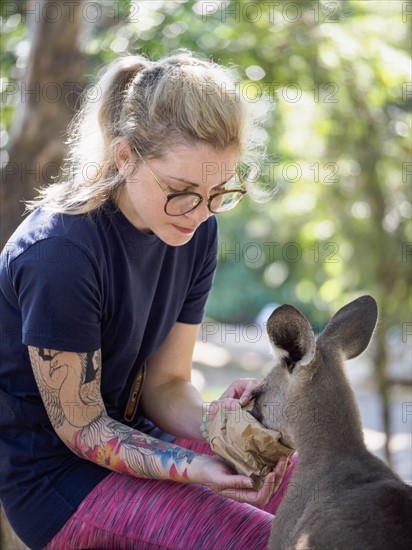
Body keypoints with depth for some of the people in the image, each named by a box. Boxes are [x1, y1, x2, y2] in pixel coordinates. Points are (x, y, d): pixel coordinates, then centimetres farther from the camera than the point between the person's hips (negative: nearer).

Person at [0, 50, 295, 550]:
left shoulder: (195, 228, -5)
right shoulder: (59, 253, -27)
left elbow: (165, 383, 0)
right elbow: (81, 429, -18)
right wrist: (195, 468, -31)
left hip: (132, 431, 7)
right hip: (56, 473, -7)